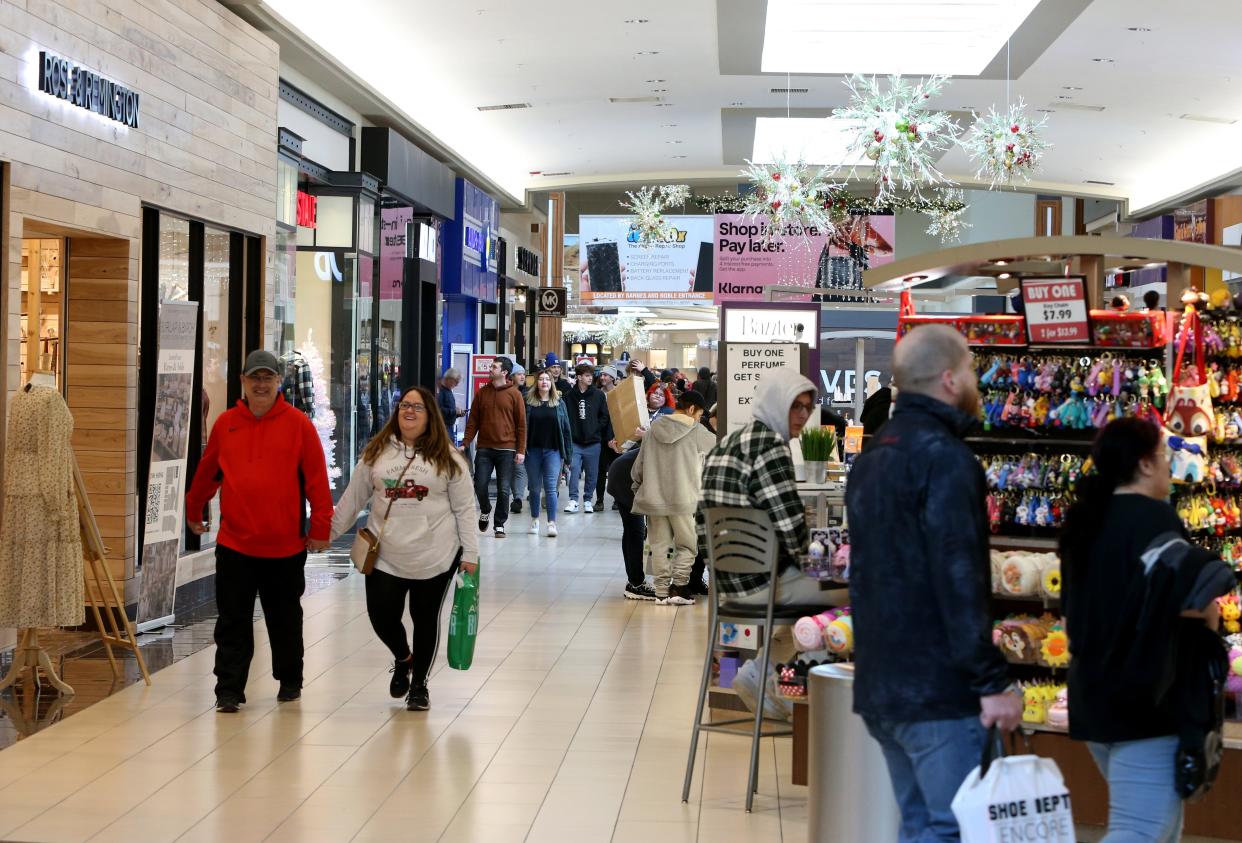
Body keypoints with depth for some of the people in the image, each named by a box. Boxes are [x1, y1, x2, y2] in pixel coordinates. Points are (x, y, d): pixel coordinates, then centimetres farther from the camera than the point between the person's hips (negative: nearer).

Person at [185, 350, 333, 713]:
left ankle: (289, 680, 31)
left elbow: (316, 478, -5)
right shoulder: (225, 423, 3)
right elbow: (207, 471, 15)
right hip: (234, 543, 1)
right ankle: (229, 690, 7)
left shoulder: (298, 424, -4)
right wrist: (193, 512, 24)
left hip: (285, 546, -1)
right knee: (232, 622, 1)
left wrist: (320, 528, -8)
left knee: (285, 621, 14)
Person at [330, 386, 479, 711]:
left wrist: (469, 553, -5)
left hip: (434, 559, -2)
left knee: (425, 620, 7)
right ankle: (403, 659, 32)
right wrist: (329, 532, 9)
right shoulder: (376, 452, 5)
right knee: (382, 618, -1)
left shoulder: (448, 458, -2)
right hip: (385, 557, 2)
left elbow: (464, 508, -1)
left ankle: (419, 683, 25)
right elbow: (353, 498, 11)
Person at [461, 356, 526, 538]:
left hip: (506, 449, -2)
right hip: (484, 448, 2)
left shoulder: (514, 394, -1)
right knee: (480, 485, -2)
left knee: (503, 489, -1)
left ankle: (500, 524, 12)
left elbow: (521, 424, -1)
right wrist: (465, 443, -2)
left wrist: (521, 450, -6)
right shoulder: (482, 393, 7)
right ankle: (485, 511, 27)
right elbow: (473, 420, 8)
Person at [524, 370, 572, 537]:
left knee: (551, 487, -7)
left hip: (553, 450, -1)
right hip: (533, 450, 1)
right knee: (535, 487, 11)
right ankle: (535, 519, 24)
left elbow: (566, 429, 4)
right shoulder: (528, 402, 2)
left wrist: (567, 454, 1)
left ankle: (552, 523, -8)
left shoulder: (559, 403, 4)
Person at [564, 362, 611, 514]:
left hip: (593, 442, 1)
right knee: (574, 469, -11)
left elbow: (604, 416, 6)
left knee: (592, 473, 8)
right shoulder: (569, 396, 0)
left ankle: (588, 500, 20)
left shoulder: (598, 395, 3)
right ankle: (573, 500, -6)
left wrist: (595, 429, -3)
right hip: (575, 442, -1)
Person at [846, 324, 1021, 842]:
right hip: (938, 686, -9)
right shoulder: (943, 457, -13)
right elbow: (958, 579, -20)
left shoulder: (873, 456, 16)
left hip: (880, 684, 9)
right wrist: (993, 681, -18)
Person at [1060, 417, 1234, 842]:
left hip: (1093, 694, 9)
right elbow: (1191, 585, -33)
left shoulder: (1085, 519, 11)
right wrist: (1208, 613, -13)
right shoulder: (1151, 517, -15)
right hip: (1142, 700, -9)